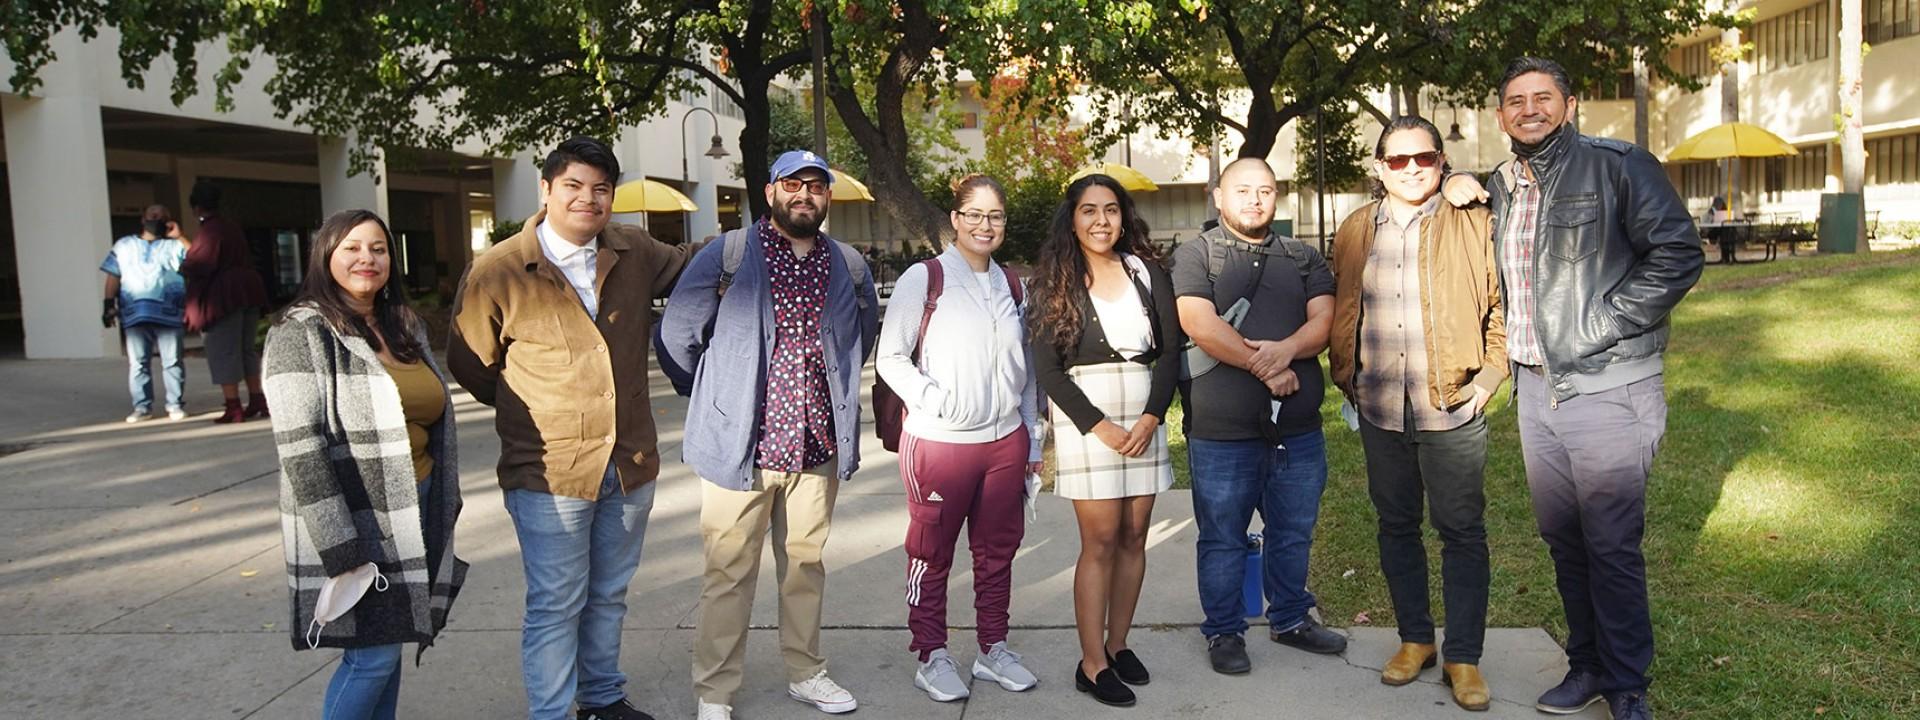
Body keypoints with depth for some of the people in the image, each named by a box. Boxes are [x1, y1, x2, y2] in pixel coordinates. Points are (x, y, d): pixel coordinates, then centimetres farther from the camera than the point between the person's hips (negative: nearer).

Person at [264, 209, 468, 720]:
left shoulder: (406, 326, 11)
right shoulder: (301, 333, -11)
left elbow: (436, 416, 16)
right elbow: (300, 449, -17)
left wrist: (445, 504, 13)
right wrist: (339, 548, -20)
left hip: (414, 515, 7)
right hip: (353, 524, -6)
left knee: (388, 644, 13)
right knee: (373, 655, -4)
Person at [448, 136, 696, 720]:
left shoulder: (635, 254, 2)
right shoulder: (498, 273, -10)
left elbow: (689, 262, 23)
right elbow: (470, 365, 2)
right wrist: (530, 408, 8)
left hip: (630, 463, 5)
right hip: (549, 471, -5)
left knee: (609, 596, 19)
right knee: (556, 606, 0)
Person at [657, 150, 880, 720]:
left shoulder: (848, 265, 9)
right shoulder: (728, 255, -4)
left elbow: (863, 333, 27)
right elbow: (676, 334, -1)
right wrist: (715, 396, 7)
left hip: (819, 443, 4)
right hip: (742, 442, -4)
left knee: (806, 564, 14)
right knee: (729, 575, 2)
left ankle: (805, 673, 28)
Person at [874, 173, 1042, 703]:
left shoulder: (1011, 285, 12)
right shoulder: (924, 279, -5)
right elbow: (890, 358, -5)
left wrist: (1033, 439, 16)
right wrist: (932, 399, -19)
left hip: (1005, 441, 5)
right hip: (939, 442, -5)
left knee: (997, 550, 13)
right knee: (932, 553, 6)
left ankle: (993, 649, 28)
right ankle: (932, 656, 20)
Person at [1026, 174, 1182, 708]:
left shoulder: (1146, 270, 8)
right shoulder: (1055, 282, 0)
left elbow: (1170, 348, 5)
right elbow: (1047, 368, -4)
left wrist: (1151, 416, -7)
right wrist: (1098, 426, -10)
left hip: (1144, 416, 3)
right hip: (1085, 417, -3)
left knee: (1133, 537, 6)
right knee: (1101, 541, -4)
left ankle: (1118, 644, 19)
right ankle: (1092, 664, 4)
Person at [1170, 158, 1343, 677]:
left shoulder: (1303, 258, 14)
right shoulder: (1195, 256, 0)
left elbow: (1324, 319, 1)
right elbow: (1200, 325, -14)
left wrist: (1285, 350, -18)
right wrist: (1262, 365, -15)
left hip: (1298, 426, 4)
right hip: (1221, 431, -4)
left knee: (1293, 532, 16)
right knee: (1223, 538, 6)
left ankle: (1291, 619, 34)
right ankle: (1224, 632, 20)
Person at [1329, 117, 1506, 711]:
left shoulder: (1473, 225, -2)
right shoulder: (1355, 232, 7)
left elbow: (1504, 305, 1)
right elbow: (1340, 315, 14)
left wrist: (1491, 373, -6)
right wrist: (1347, 379, 8)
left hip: (1451, 407, -3)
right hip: (1380, 410, 3)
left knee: (1461, 530, 3)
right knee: (1396, 526, 13)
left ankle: (1464, 657, 14)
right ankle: (1414, 639, 28)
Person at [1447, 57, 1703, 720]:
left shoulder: (1617, 165, -6)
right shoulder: (1499, 185, 12)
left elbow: (1679, 254, -12)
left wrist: (1601, 325, -14)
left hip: (1609, 387, -6)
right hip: (1535, 387, 6)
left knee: (1612, 546, 0)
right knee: (1562, 539, 13)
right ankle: (1587, 665, 27)